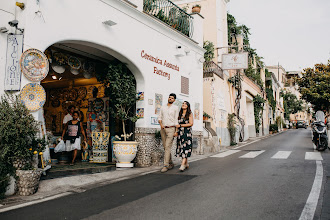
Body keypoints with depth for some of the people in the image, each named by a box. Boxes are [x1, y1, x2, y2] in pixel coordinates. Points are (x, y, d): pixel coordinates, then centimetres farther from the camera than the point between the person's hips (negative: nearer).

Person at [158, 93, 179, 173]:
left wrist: (176, 131, -5)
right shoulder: (163, 107, 15)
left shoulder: (175, 108, 4)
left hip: (171, 128, -4)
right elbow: (159, 117, 14)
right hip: (163, 129, 5)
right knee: (165, 147, 8)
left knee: (168, 147, -13)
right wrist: (161, 124, -6)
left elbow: (176, 120, 1)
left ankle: (166, 165, -12)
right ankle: (171, 163, 21)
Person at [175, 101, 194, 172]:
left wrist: (180, 125, -8)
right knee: (181, 148, 3)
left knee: (185, 148, -14)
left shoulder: (190, 114, 2)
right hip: (180, 133, 5)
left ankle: (183, 165, -21)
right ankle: (186, 164, 15)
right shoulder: (180, 114, 15)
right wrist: (177, 132, 2)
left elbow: (191, 123, -7)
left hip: (187, 132, -5)